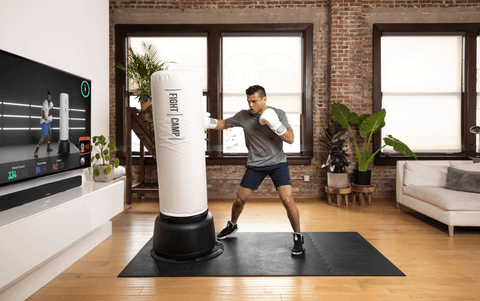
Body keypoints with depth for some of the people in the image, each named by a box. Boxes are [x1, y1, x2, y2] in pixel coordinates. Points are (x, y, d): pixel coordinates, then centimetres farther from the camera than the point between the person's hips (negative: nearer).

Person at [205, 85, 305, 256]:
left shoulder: (278, 114, -11)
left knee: (287, 200, -15)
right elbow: (222, 124, 6)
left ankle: (298, 237, 6)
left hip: (278, 163, -2)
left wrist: (275, 124, -31)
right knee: (240, 199, 8)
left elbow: (290, 139, -16)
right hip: (255, 165, 2)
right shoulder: (243, 116, -6)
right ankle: (232, 225, 39)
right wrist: (205, 121, -12)